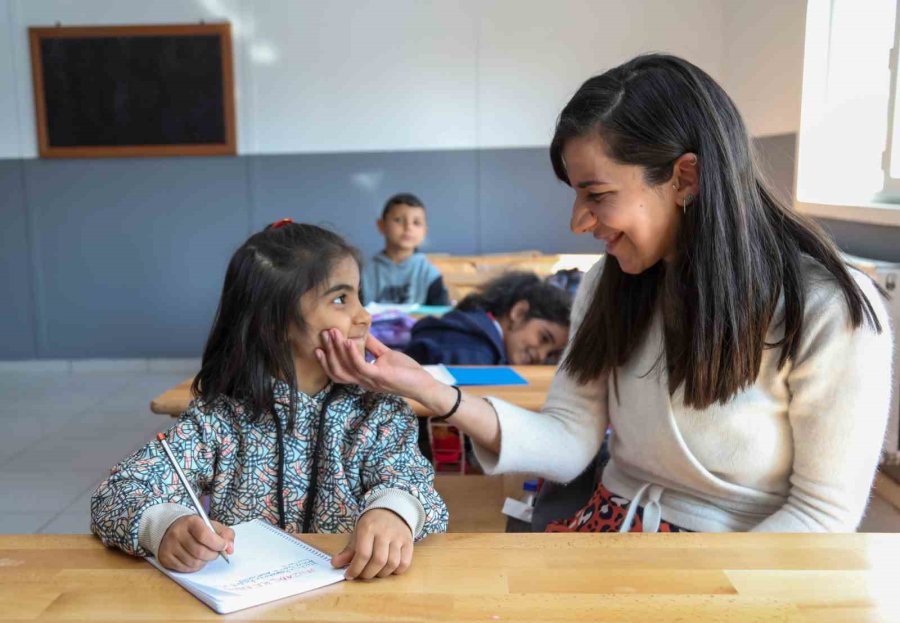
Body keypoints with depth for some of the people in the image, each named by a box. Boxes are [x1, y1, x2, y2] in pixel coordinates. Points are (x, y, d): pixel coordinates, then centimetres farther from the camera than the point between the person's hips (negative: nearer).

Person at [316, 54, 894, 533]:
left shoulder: (832, 311, -15)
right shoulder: (609, 285, 0)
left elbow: (823, 513, -10)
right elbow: (568, 443, -2)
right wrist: (431, 391, -14)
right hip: (612, 522, 4)